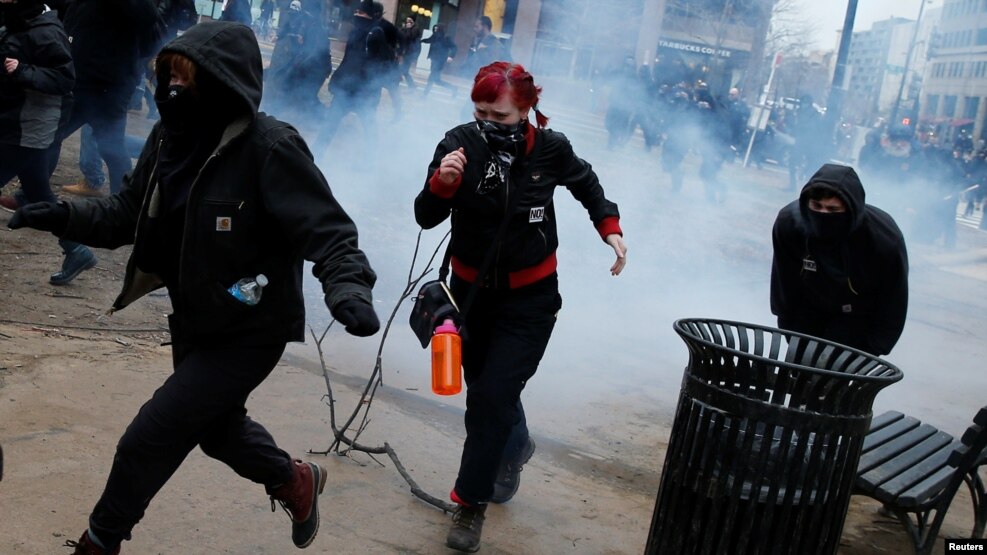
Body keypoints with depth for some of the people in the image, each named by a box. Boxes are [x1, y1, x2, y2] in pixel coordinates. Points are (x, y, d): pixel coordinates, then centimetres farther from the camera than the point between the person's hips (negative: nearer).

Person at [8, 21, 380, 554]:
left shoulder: (270, 148, -26)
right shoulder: (170, 136, -4)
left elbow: (328, 231, -28)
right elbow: (129, 212, 4)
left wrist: (348, 288, -47)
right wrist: (66, 216, -13)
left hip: (249, 333, -8)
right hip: (192, 324, 8)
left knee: (148, 439, -4)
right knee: (215, 427, 27)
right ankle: (294, 481, 55)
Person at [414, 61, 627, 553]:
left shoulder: (550, 149, -15)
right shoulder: (461, 143, -16)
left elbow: (585, 182, 8)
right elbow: (426, 218, -18)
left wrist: (609, 226, -2)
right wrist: (441, 182, -36)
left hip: (529, 298, -2)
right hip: (470, 288, 3)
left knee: (493, 396, -10)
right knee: (482, 387, 18)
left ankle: (471, 503, 7)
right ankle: (514, 447, 50)